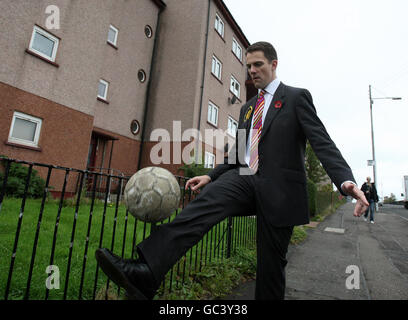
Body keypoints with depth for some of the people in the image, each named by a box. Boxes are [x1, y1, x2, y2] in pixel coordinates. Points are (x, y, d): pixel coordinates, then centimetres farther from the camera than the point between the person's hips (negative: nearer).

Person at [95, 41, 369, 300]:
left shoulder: (297, 97, 4)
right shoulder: (248, 107, 22)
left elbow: (322, 142, -6)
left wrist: (346, 180, -22)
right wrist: (211, 176, 10)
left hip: (278, 187, -3)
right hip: (245, 177, 4)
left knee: (271, 264, 3)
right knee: (207, 199, -26)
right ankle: (146, 274, -36)